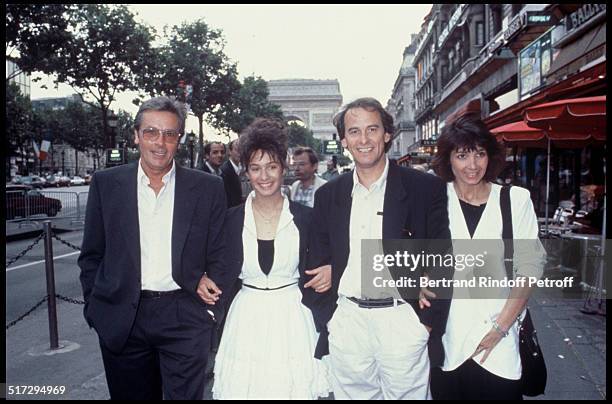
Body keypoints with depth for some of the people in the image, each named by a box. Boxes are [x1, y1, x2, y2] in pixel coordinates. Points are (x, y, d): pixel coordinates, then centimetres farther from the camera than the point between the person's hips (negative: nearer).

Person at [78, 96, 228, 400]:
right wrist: (94, 308, 3)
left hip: (184, 317, -1)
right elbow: (91, 256, 7)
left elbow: (218, 255, 5)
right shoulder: (106, 184, 2)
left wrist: (210, 283, -8)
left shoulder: (208, 188, -1)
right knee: (130, 394, 16)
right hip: (121, 320, 2)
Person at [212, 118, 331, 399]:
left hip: (293, 320, 0)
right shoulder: (232, 219, -1)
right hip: (246, 321, 1)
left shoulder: (305, 217, -3)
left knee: (294, 388, 8)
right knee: (244, 388, 10)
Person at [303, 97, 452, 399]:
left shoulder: (426, 188, -4)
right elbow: (316, 263, 9)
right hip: (345, 326, 3)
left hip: (402, 323, -2)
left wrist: (429, 323, -5)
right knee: (351, 393, 13)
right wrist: (326, 318, 3)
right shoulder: (328, 195, 5)